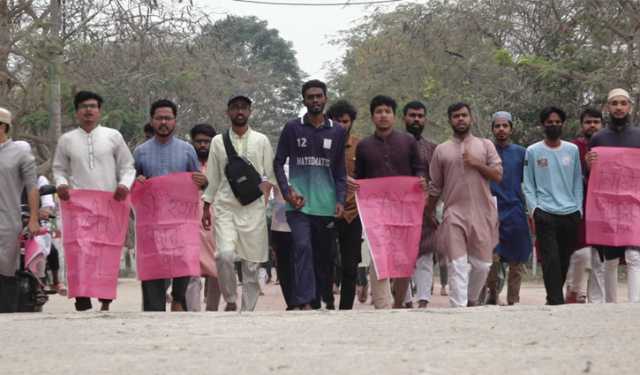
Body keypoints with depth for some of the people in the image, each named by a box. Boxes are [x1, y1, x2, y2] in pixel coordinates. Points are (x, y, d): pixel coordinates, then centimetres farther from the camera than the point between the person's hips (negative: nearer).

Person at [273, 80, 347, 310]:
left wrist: (340, 199, 0)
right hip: (299, 203, -3)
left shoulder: (337, 132, 10)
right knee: (303, 247, -18)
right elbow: (278, 163, 6)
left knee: (324, 254, 8)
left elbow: (340, 170, 12)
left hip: (326, 205, 3)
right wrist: (287, 191, -8)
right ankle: (304, 302, -23)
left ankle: (317, 302, 18)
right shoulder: (292, 128, 4)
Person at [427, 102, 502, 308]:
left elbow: (498, 175, 3)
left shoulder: (485, 145, 10)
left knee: (482, 264, 3)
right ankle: (458, 308, -11)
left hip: (482, 213, 1)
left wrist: (477, 164, -9)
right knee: (457, 265, -9)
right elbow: (435, 186, 15)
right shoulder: (442, 150, 11)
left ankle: (472, 300, 25)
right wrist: (430, 212, 16)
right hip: (454, 214, -1)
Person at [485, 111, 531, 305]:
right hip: (491, 211, -1)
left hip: (515, 211, 1)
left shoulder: (520, 153, 9)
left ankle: (513, 300, 14)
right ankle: (492, 293, 9)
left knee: (516, 261, 3)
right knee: (492, 257, -12)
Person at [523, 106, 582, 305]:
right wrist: (533, 209, -6)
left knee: (565, 260, 5)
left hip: (570, 214, 3)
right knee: (551, 259, -13)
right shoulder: (533, 151, 6)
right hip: (545, 214, -3)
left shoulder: (573, 150, 12)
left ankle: (553, 298, 19)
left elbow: (578, 182, 15)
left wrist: (579, 209, 5)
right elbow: (528, 186, 6)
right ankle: (556, 301, -16)